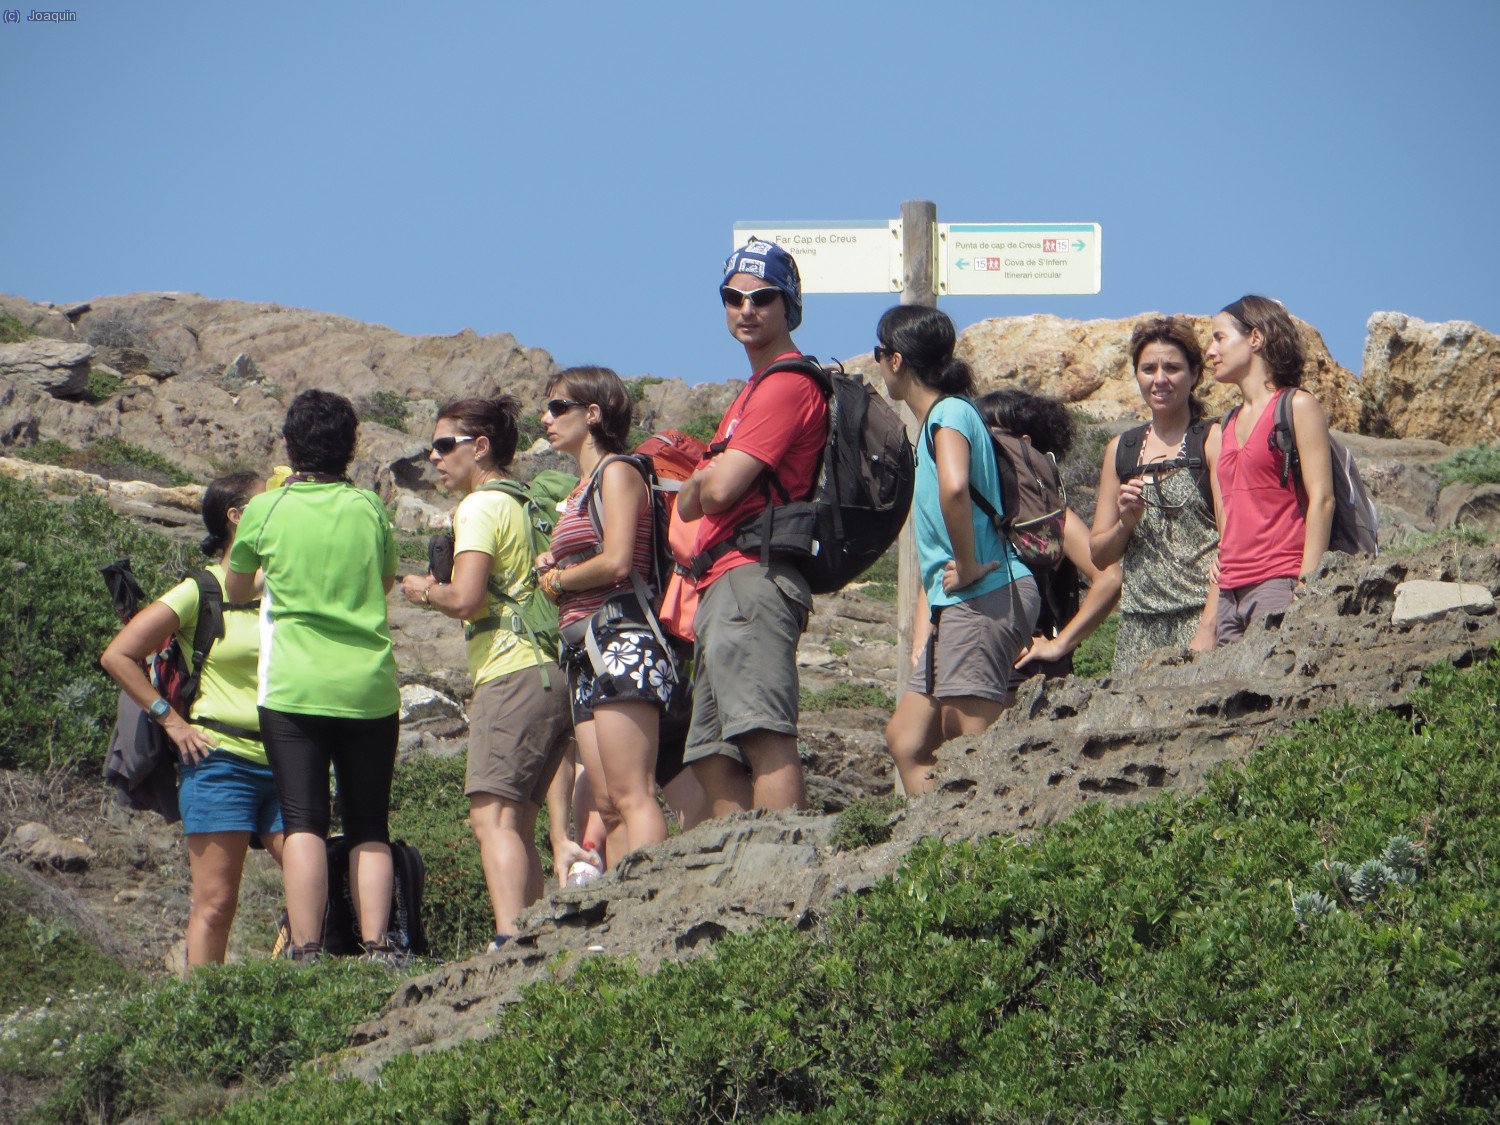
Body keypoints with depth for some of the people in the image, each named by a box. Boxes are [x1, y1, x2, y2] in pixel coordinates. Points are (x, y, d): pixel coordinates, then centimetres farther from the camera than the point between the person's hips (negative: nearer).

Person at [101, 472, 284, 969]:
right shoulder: (200, 592, -1)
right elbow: (118, 656, -3)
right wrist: (172, 721, -6)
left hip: (282, 760, 5)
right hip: (222, 758, -5)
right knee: (215, 903, -6)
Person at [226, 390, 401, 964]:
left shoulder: (265, 509, 0)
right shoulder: (369, 508, 4)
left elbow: (235, 589, 16)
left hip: (294, 686, -2)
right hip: (370, 686, 2)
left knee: (304, 823, -4)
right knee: (370, 828, 7)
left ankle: (306, 950, -13)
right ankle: (377, 947, -2)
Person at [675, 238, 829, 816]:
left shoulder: (789, 384, -6)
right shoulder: (754, 390, 28)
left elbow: (720, 490, -13)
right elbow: (689, 503, 28)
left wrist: (703, 480, 9)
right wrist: (706, 480, 7)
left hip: (753, 577, -11)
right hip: (722, 588, 11)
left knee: (765, 736, -22)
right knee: (715, 756, 7)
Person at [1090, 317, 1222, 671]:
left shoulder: (1212, 440, 1)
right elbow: (1099, 556, 19)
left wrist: (1208, 628, -17)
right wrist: (1125, 522, -2)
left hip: (1198, 613, -4)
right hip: (1139, 626, 4)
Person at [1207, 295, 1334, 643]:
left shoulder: (1298, 406, 1)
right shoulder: (1232, 423, 21)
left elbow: (1321, 499, -7)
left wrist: (1306, 584, -15)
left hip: (1280, 580, -7)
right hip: (1231, 591, 7)